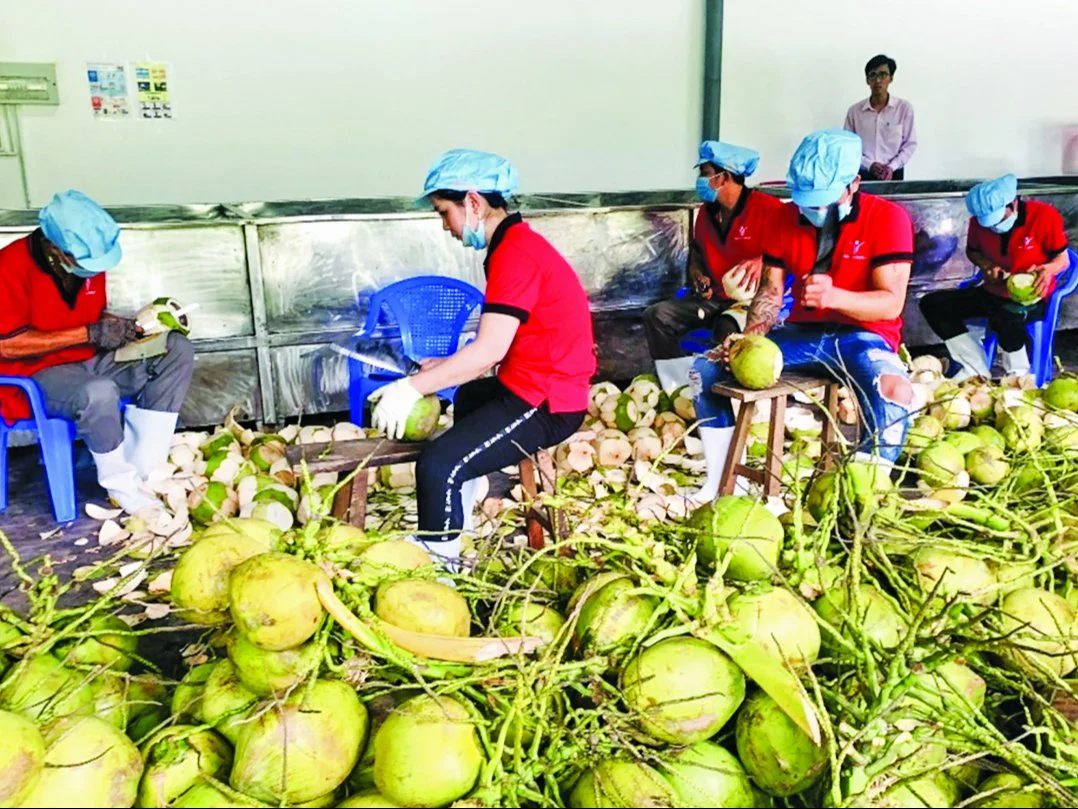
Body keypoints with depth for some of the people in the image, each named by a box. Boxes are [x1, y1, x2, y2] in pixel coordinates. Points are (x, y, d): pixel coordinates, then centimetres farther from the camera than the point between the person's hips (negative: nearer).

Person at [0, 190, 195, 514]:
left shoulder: (88, 258, 1)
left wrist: (125, 327, -7)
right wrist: (88, 334, -25)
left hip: (87, 361, 7)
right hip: (34, 375, -7)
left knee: (177, 350, -12)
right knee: (99, 392, -40)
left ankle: (142, 471, -17)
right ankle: (121, 485, -14)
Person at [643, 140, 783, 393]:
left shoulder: (768, 208, -9)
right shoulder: (706, 212, 12)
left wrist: (760, 262, -28)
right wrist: (698, 275, 7)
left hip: (754, 299, -7)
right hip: (715, 298, 7)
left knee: (727, 328, -39)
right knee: (656, 315, -13)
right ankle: (678, 388, -17)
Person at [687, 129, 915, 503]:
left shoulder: (887, 218, -11)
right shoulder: (787, 217, 4)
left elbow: (891, 303, -18)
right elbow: (771, 290, 3)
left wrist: (834, 296, -37)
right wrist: (750, 338, -17)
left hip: (862, 336, -4)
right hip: (803, 331, 5)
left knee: (894, 390, -38)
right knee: (707, 368, -8)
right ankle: (718, 482, 2)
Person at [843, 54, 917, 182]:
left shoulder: (904, 107, 1)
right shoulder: (854, 111, 1)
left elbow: (910, 144, 4)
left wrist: (892, 167, -11)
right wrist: (869, 165, -11)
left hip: (893, 175, 0)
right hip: (863, 175, 0)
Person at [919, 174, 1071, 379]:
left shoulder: (1044, 215, -16)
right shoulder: (979, 221, -6)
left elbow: (1062, 260, -7)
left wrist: (1047, 269, -31)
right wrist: (987, 265, -7)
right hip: (993, 292, 6)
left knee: (1003, 317, -41)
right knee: (932, 304, -12)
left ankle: (1019, 378, -13)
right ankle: (978, 371, -8)